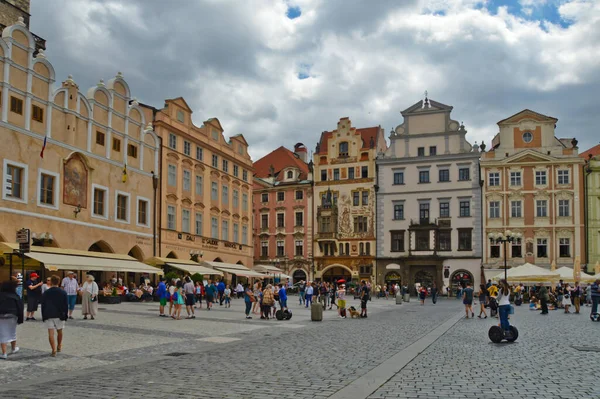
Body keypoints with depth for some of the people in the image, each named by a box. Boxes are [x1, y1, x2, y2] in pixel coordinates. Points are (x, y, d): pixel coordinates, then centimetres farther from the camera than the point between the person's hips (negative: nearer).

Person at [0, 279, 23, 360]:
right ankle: (13, 348, 38)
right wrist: (20, 319, 3)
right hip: (12, 316, 1)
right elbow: (20, 308, -2)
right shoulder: (15, 297, 0)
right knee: (12, 332, 21)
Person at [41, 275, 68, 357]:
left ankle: (54, 350, -13)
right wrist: (65, 315, 8)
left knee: (51, 333, -4)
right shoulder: (63, 293, 0)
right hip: (59, 315, 1)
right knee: (59, 332, 18)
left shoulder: (45, 293, 2)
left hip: (48, 316, -1)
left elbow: (43, 306, 5)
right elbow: (66, 305, 1)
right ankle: (59, 346, 33)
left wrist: (43, 316, 11)